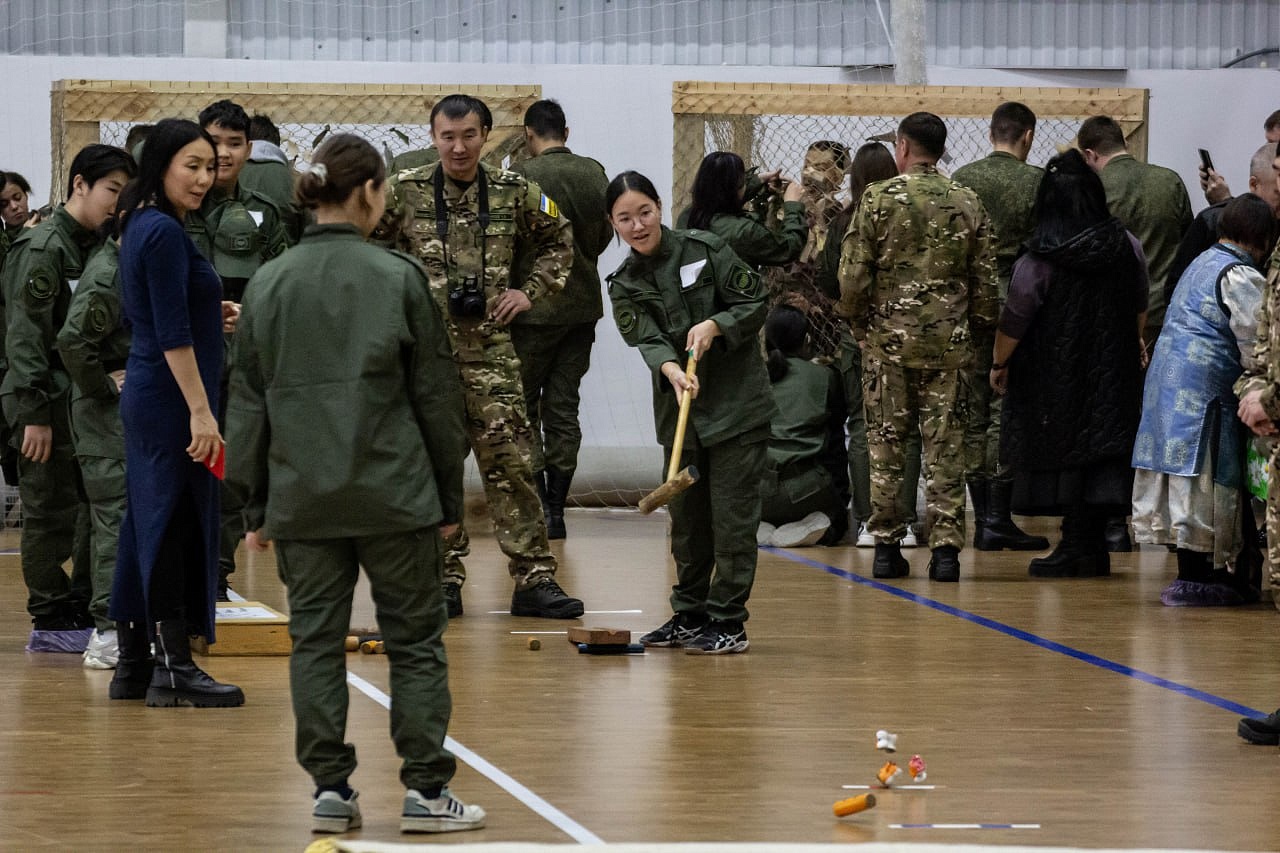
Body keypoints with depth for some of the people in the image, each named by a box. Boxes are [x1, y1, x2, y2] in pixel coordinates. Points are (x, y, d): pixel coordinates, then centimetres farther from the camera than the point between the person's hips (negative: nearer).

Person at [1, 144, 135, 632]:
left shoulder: (97, 248, 14)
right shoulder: (42, 248, -11)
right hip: (48, 399, -8)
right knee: (51, 511, -2)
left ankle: (85, 605, 19)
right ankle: (51, 615, 5)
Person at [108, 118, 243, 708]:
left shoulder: (142, 227, 14)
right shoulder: (165, 233, -15)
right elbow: (172, 334, -20)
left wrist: (210, 315, 15)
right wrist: (200, 411, -21)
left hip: (146, 399, 10)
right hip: (172, 399, -10)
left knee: (149, 528, 12)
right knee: (177, 527, -6)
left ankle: (133, 666, 17)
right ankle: (175, 668, -3)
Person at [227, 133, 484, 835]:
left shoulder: (268, 284, 3)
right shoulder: (397, 278, -6)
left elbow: (247, 403, 7)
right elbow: (436, 394, -2)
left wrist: (255, 506, 14)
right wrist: (449, 495, 7)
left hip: (301, 496, 3)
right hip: (392, 493, -3)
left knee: (316, 639, 9)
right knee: (415, 639, 5)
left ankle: (330, 787, 6)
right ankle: (425, 789, 5)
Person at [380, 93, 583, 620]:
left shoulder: (515, 194, 3)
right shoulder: (404, 193, 0)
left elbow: (559, 241, 18)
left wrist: (531, 291, 7)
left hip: (491, 349, 0)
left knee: (511, 462, -3)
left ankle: (534, 579, -1)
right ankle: (444, 578, 11)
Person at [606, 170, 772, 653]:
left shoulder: (705, 250, -5)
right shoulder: (625, 285, 3)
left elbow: (754, 304, -3)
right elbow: (646, 340, -11)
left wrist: (714, 326, -20)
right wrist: (671, 370, -31)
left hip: (738, 402, -4)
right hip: (678, 411, 4)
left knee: (732, 514, -4)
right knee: (686, 518, 11)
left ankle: (728, 622, -1)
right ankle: (689, 615, 22)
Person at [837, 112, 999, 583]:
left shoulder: (879, 198, -5)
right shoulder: (968, 203, 3)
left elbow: (853, 274, -7)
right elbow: (985, 279, 5)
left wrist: (856, 322, 7)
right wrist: (977, 328, 16)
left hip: (888, 336, -2)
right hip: (949, 340, 2)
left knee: (885, 443, 6)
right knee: (945, 446, 4)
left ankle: (887, 545, 7)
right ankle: (946, 547, 0)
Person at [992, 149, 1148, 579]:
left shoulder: (1037, 262, -15)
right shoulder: (1127, 248, -1)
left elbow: (1013, 322, -9)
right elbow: (1140, 307, 15)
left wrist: (999, 363, 8)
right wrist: (1133, 343, 34)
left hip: (1055, 380, -4)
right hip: (1113, 377, 4)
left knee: (1064, 456, 2)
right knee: (1104, 451, 7)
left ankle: (1077, 549, 1)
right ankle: (1093, 549, 8)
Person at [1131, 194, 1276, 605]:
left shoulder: (1202, 263, 21)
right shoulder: (1242, 277, -9)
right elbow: (1254, 346, -12)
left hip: (1166, 380, 9)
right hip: (1204, 387, -9)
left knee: (1187, 476, 10)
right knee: (1203, 476, -7)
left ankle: (1191, 572, 13)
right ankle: (1194, 577, -8)